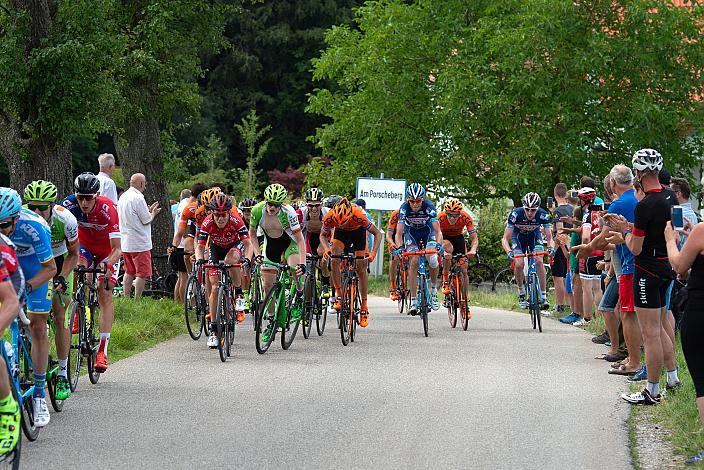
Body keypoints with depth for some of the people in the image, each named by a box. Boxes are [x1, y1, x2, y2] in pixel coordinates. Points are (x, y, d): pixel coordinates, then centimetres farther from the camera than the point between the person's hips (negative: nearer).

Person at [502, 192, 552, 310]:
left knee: (539, 261, -21)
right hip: (518, 236, 0)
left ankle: (543, 296, -16)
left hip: (535, 235, 0)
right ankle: (521, 292, 4)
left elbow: (549, 237, -24)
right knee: (519, 264, -20)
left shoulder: (543, 215, -30)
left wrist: (550, 247, -46)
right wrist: (509, 251, -50)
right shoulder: (515, 214, -33)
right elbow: (505, 239, -31)